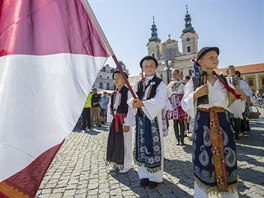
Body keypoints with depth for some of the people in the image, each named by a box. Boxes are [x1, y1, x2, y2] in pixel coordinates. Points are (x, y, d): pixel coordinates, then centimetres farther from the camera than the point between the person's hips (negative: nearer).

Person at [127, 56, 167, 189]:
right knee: (141, 145, 10)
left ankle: (155, 177, 22)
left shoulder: (160, 84, -3)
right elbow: (131, 99, 3)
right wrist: (134, 102, -22)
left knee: (154, 146, 4)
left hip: (154, 118, -4)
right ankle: (144, 174, 28)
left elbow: (159, 101, -18)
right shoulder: (137, 84, 11)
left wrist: (142, 103, -31)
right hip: (140, 118, 4)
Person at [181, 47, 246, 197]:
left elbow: (232, 104, 14)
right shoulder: (194, 81, -1)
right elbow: (185, 104, -2)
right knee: (204, 160, 5)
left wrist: (241, 98, -5)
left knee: (226, 158, 10)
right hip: (203, 124, -3)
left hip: (222, 122, 4)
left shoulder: (224, 80, 9)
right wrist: (195, 94, -18)